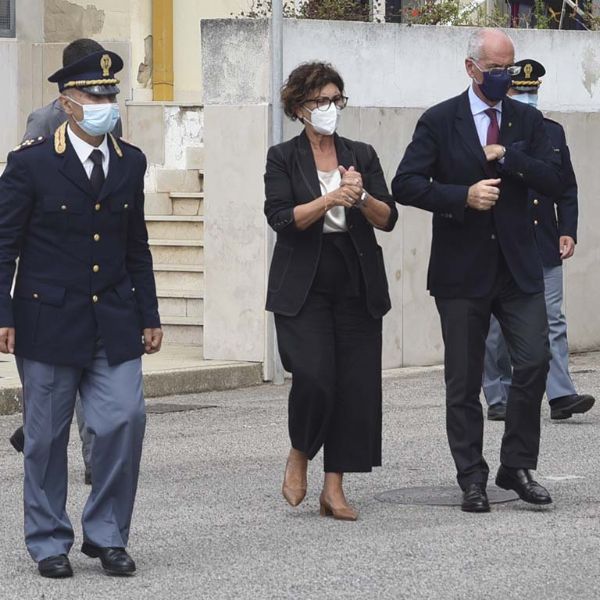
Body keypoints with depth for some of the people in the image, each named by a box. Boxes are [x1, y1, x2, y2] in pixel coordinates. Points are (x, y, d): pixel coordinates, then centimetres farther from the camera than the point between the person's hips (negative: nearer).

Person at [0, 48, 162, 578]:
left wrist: (149, 315, 13)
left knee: (126, 419, -7)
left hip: (114, 323, 3)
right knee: (47, 435, 4)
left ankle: (106, 534, 9)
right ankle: (49, 541, 18)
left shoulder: (131, 163, 8)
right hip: (49, 320, -3)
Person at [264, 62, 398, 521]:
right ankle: (299, 457, 10)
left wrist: (361, 196, -15)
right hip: (303, 289, -3)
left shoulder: (362, 155, 12)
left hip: (357, 288, 3)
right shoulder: (283, 158, 3)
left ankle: (335, 488, 4)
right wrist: (331, 198, -21)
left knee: (356, 386, -2)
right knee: (313, 376, -17)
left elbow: (388, 219, 5)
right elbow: (281, 217, -10)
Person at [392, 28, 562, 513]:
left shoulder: (527, 121, 8)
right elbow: (406, 185, -6)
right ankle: (473, 481, 12)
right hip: (462, 270, -2)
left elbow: (552, 179, -1)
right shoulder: (439, 122, 0)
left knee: (534, 360, -9)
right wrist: (464, 196, -17)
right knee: (464, 381, 3)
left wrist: (506, 156, -13)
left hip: (517, 268, 2)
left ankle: (517, 466, 6)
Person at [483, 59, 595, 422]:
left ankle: (561, 396, -5)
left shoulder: (553, 132, 11)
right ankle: (499, 399, 12)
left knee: (553, 323, -2)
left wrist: (568, 232, 5)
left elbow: (567, 189, 13)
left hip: (546, 248, 4)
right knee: (497, 328, 4)